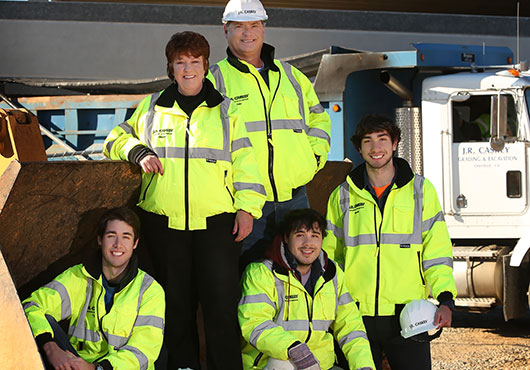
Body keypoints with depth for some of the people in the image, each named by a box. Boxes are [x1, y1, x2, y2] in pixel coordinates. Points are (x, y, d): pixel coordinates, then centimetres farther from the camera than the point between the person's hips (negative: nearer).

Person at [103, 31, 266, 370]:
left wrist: (247, 208, -3)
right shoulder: (152, 108, 14)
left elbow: (244, 161, 7)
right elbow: (118, 138, 21)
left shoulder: (226, 110, 11)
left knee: (221, 301, -10)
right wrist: (138, 152, 0)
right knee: (177, 303, 6)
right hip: (164, 224, 2)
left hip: (216, 223, -2)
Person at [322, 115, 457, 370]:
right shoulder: (342, 196, 10)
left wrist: (445, 300, -7)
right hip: (357, 317, 1)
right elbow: (330, 255, 17)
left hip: (407, 314, -1)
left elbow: (437, 251, 5)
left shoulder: (421, 190, 7)